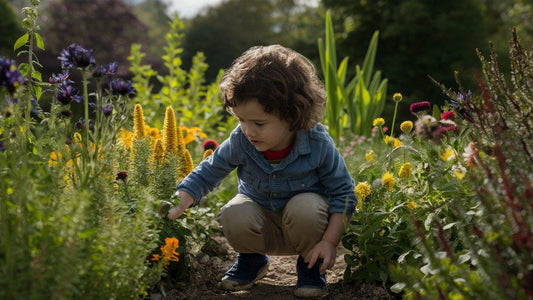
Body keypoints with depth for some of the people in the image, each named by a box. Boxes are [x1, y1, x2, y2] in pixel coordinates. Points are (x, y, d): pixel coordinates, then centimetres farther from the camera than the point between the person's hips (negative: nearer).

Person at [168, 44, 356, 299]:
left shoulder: (318, 144, -25)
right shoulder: (240, 142, -20)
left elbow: (343, 193, -15)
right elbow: (208, 173, -6)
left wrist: (330, 241, -24)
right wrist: (180, 202, -23)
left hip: (302, 225, -1)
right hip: (264, 228, 2)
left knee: (305, 207, -36)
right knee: (233, 216, -30)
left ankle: (311, 265, -3)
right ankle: (252, 260, 6)